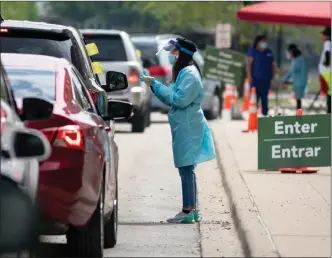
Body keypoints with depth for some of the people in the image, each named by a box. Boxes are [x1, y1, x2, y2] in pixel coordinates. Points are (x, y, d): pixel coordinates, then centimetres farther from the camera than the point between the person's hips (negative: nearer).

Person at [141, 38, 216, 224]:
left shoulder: (189, 74, -14)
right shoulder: (184, 72, 17)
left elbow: (179, 100, -21)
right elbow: (171, 99, 18)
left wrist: (155, 85, -16)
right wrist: (154, 85, 7)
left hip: (188, 128, -10)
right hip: (184, 127, 10)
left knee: (186, 168, -9)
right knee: (187, 169, 11)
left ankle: (188, 211, -10)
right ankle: (192, 209, 15)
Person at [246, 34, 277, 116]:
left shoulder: (269, 52, 14)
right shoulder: (252, 51, 2)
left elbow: (273, 65, 19)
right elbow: (248, 64, -5)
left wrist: (272, 75, 9)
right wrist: (249, 76, -12)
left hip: (266, 79, 4)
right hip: (255, 79, -4)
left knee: (264, 97, 6)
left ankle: (265, 114, 11)